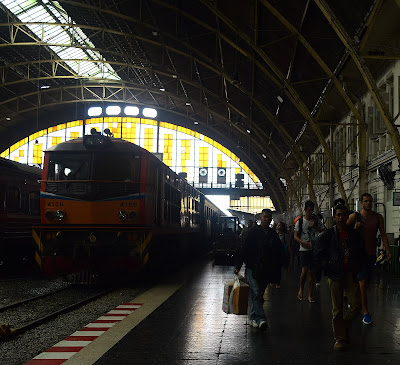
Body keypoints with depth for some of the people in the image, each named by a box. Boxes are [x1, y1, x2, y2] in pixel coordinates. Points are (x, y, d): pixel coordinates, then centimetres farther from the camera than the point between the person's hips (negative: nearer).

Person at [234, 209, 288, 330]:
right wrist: (238, 266, -7)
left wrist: (285, 264, 5)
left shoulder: (273, 235, 10)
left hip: (266, 270, 4)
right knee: (256, 293, -13)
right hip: (252, 269, -4)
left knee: (259, 295, 9)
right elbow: (244, 248, -3)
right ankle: (260, 319, -19)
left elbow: (280, 251, 15)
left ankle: (253, 317, 21)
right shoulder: (253, 231, -1)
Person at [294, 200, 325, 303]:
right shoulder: (300, 222, 2)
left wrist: (316, 227, -7)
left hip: (315, 250, 3)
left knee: (313, 273, 3)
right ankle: (301, 290, 9)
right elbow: (295, 236, 1)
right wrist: (304, 242, -16)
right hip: (304, 250, -3)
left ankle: (310, 295, 11)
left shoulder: (317, 222, 9)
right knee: (305, 271, -16)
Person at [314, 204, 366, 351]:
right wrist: (330, 267, -8)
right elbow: (318, 256, 2)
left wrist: (357, 269, 3)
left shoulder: (355, 235, 9)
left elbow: (362, 255, 16)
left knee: (356, 304, -5)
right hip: (335, 275, -2)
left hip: (351, 274, 2)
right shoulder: (327, 235, 2)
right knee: (337, 308, 1)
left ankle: (343, 326, 21)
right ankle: (340, 338, 9)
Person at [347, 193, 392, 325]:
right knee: (363, 281, -10)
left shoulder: (378, 217, 6)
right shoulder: (354, 216, 0)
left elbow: (383, 235, 4)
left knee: (366, 282, 10)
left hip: (371, 254, 3)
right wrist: (355, 228, -13)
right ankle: (365, 313, -10)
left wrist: (387, 250, -7)